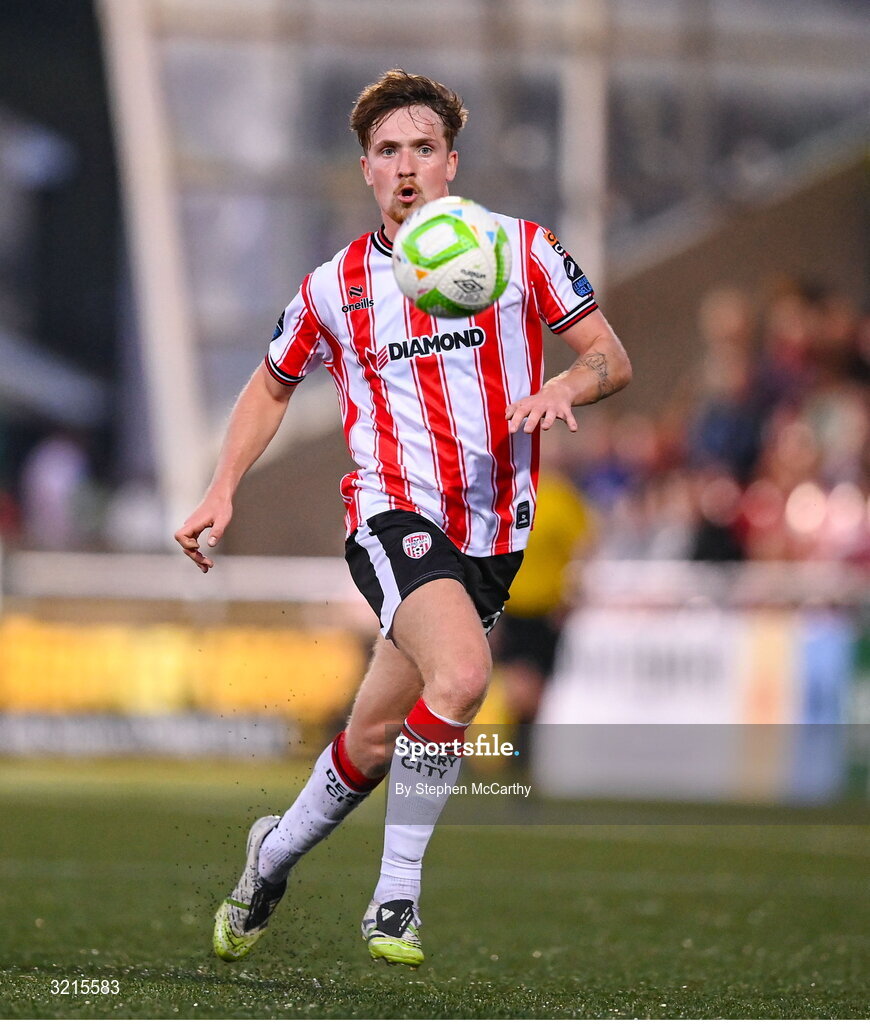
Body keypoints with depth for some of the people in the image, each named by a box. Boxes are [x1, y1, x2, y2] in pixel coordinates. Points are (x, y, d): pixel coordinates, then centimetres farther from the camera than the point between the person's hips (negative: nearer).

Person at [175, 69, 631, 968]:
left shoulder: (520, 249, 3)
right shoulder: (333, 288, 6)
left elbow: (610, 356, 5)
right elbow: (273, 386, 22)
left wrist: (565, 387, -18)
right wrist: (222, 491, 11)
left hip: (492, 536, 2)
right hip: (392, 512, -2)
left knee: (375, 736, 6)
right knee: (461, 674, -30)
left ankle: (277, 853, 34)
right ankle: (396, 900, -18)